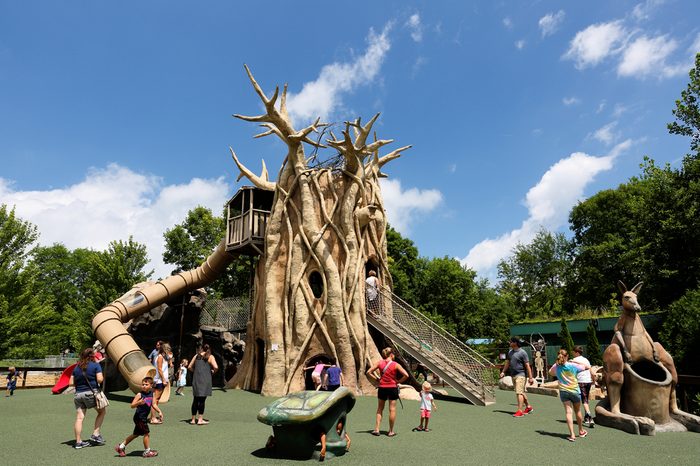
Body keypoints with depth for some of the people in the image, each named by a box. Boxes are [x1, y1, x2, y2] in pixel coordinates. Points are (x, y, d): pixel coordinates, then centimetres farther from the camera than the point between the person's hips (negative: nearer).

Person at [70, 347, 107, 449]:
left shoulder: (77, 367, 11)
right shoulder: (95, 365, -4)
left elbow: (71, 383, 11)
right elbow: (100, 379, -14)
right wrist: (102, 378, 7)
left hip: (78, 394, 5)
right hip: (91, 393, -5)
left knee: (79, 418, 5)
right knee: (102, 411, 14)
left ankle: (78, 442, 8)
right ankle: (95, 434, 7)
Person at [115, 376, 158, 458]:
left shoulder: (151, 394, 4)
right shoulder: (139, 394, -15)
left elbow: (152, 404, 15)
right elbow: (132, 405, -19)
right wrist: (139, 403, -39)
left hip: (144, 418, 8)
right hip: (139, 417, -8)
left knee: (136, 434, 19)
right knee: (147, 433, -2)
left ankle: (121, 447, 32)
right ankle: (147, 451, 13)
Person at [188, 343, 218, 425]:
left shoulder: (196, 356, 12)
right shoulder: (210, 357, -2)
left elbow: (189, 367, 11)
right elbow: (216, 367, -15)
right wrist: (213, 371, 5)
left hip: (196, 380, 4)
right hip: (205, 380, -4)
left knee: (196, 399, 12)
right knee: (202, 399, 0)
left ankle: (193, 419, 18)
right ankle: (200, 420, 2)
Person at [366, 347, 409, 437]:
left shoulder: (379, 363, -2)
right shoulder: (396, 365, -8)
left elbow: (368, 372, -4)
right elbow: (406, 375, -15)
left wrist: (377, 379, 3)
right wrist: (398, 381, -3)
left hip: (382, 388, 2)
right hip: (393, 388, -2)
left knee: (380, 409, 15)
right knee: (392, 410, 8)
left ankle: (376, 429, 13)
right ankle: (391, 431, 15)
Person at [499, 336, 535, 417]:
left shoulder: (522, 352, -11)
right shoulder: (510, 352, 11)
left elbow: (527, 365, -12)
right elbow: (507, 362, 20)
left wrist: (530, 377, -14)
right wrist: (503, 372, 16)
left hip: (520, 375, -8)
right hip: (513, 375, 8)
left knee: (519, 392, -12)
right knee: (522, 392, 17)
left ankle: (520, 411, -11)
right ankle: (528, 407, 32)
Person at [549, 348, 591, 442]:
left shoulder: (556, 367, -5)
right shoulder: (573, 365, -12)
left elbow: (550, 372, 16)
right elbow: (588, 366, -2)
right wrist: (575, 362, 4)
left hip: (563, 391, 1)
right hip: (574, 391, -1)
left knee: (568, 412, -1)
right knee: (578, 411, 18)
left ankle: (572, 435, -8)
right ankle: (581, 431, 36)